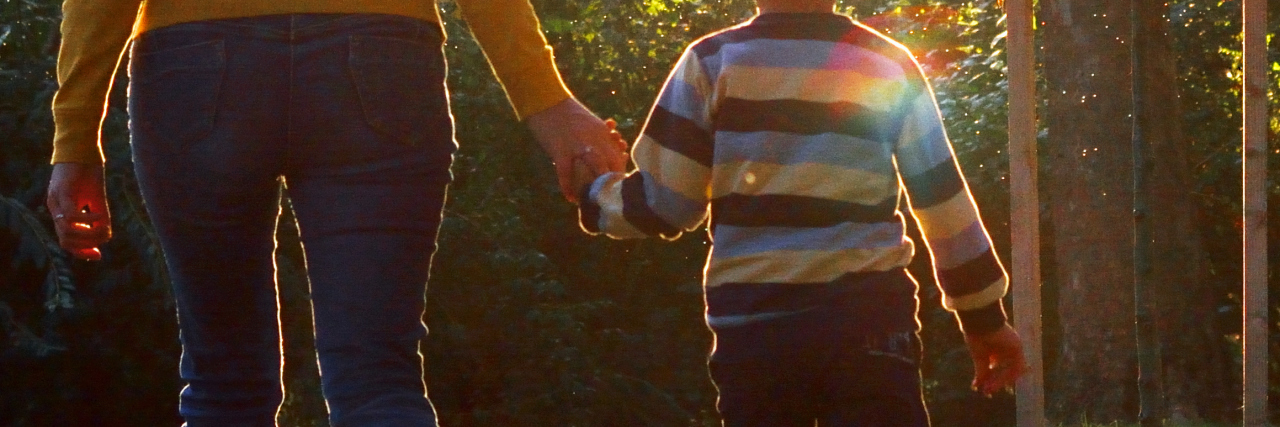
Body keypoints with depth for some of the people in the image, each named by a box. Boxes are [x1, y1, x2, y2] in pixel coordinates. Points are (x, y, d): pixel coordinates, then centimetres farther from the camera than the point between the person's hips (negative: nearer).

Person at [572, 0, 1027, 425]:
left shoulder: (713, 61, 3)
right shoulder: (890, 65, 7)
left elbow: (663, 203, 3)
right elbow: (945, 205, 9)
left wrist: (594, 193, 24)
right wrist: (985, 315, 19)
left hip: (754, 323, 0)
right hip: (867, 320, 0)